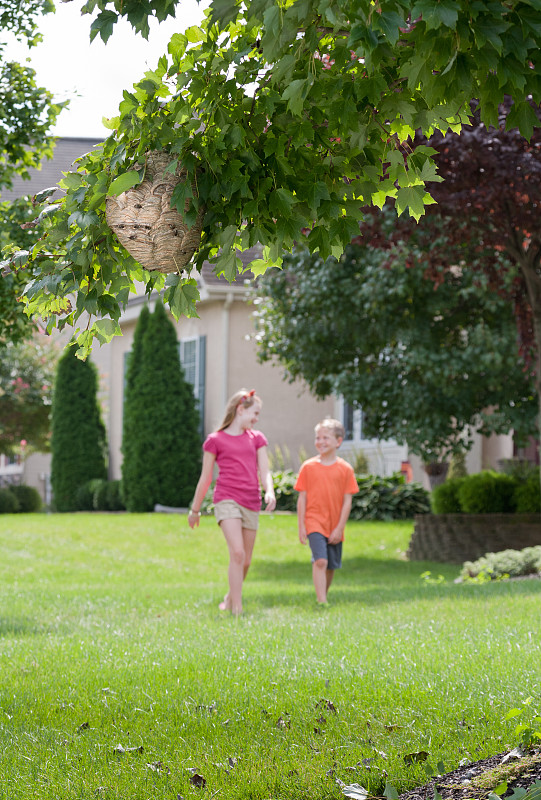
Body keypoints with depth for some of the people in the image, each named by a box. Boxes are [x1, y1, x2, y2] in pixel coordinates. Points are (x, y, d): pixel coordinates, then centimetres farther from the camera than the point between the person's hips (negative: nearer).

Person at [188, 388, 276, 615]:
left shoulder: (257, 439, 14)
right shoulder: (215, 440, 3)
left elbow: (264, 472, 6)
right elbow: (205, 478, 8)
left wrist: (269, 492, -15)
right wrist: (195, 509, 12)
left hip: (251, 503, 5)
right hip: (227, 500, -5)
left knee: (245, 561, 8)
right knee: (237, 552, -20)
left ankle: (230, 599, 30)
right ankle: (237, 608, -19)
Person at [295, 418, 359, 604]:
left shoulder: (345, 469, 0)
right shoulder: (308, 467, 1)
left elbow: (347, 501, 0)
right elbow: (302, 498, 3)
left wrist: (339, 528, -6)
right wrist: (301, 526, -2)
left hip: (334, 526, 2)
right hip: (314, 521, -2)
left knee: (331, 566, 11)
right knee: (320, 561, -18)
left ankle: (323, 596, 32)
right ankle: (322, 602, -21)